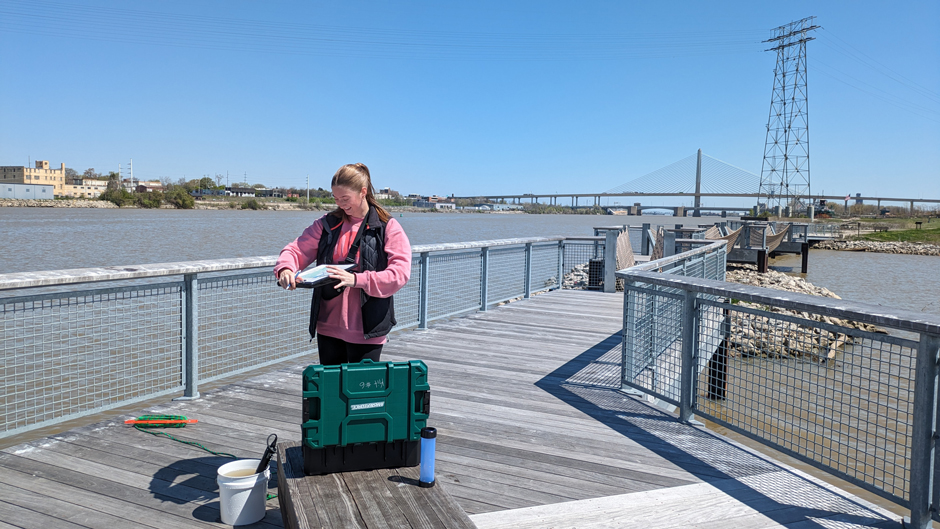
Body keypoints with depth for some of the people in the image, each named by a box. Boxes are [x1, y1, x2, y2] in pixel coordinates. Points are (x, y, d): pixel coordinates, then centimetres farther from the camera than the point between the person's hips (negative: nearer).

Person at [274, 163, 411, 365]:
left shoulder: (388, 227, -4)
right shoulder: (327, 224, 9)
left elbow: (400, 273, -14)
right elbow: (297, 250, 7)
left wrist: (357, 279, -25)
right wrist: (286, 267, -18)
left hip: (366, 330, -4)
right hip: (328, 326, 4)